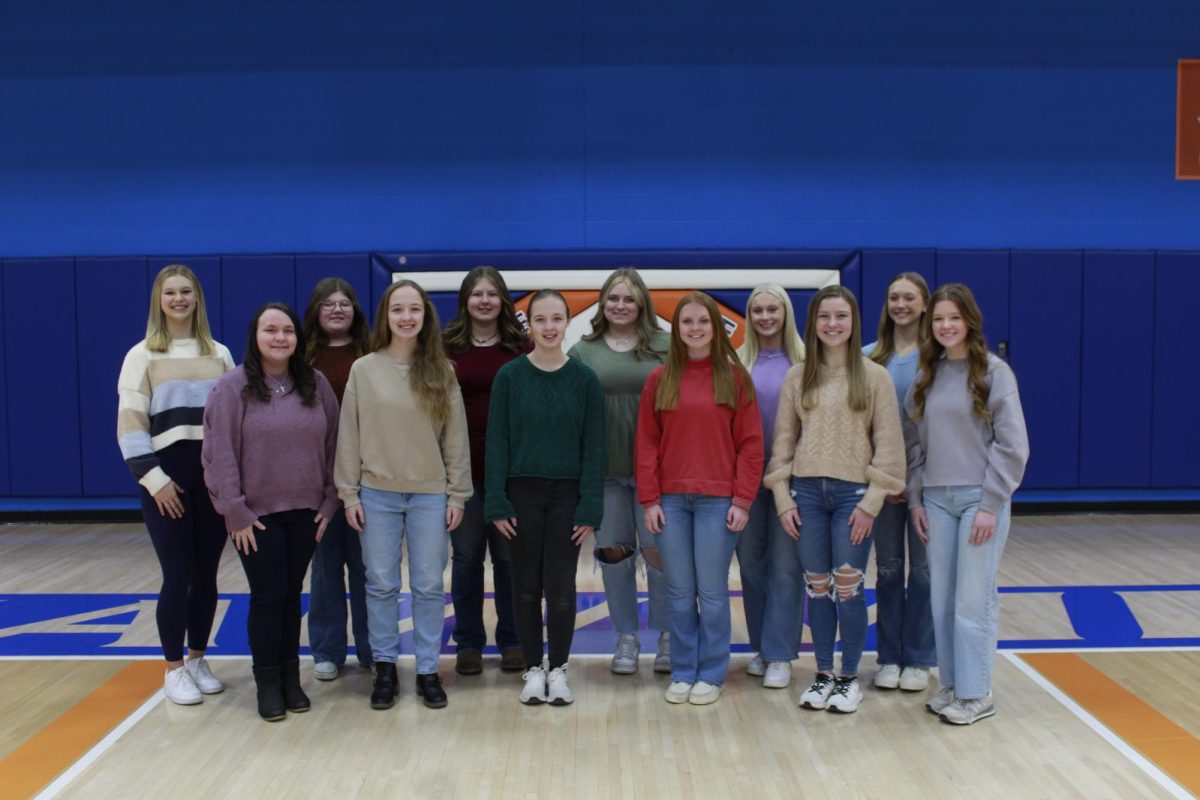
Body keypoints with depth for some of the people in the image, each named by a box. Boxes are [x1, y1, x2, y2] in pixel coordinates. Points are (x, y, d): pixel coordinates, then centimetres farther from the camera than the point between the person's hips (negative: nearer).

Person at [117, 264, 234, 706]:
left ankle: (198, 659, 24)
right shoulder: (142, 356, 1)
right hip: (166, 478, -3)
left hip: (215, 476, 3)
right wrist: (154, 478, -13)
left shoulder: (220, 355, 10)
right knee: (177, 575, -2)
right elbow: (130, 424, -5)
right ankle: (174, 668, 14)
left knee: (206, 573, 9)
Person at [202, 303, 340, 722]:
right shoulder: (232, 387, -7)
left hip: (305, 512, 3)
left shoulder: (316, 384, 4)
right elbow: (220, 455, -9)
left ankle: (291, 676, 22)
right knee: (268, 596, 1)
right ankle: (267, 682, 15)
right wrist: (234, 512, -11)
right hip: (257, 515, -3)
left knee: (291, 595, 11)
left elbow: (332, 446, 6)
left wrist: (329, 501, 2)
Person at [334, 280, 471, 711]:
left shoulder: (441, 371, 1)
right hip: (377, 493, 0)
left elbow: (456, 436, 2)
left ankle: (428, 670, 18)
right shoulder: (364, 369, 0)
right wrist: (349, 493, -2)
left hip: (430, 494, 0)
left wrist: (457, 494, 0)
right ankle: (384, 666, 22)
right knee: (381, 585, 7)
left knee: (429, 586, 6)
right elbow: (349, 436, 2)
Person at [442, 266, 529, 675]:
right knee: (466, 557, 9)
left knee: (510, 556, 9)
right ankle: (468, 643, 21)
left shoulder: (523, 347, 2)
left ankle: (512, 641, 22)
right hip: (462, 468, 0)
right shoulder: (446, 346, 3)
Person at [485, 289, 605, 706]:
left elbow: (593, 447, -1)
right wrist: (497, 502, -8)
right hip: (522, 492, 0)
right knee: (527, 585, 8)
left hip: (567, 495, 0)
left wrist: (590, 507, -7)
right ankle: (533, 669, 21)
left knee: (561, 586, 3)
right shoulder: (509, 376, -2)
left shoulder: (584, 379, -1)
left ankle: (558, 669, 19)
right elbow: (496, 442, -2)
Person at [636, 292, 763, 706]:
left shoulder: (734, 377, 1)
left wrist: (742, 501, -7)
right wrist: (649, 500, -2)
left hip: (718, 500, -2)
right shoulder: (659, 380, 6)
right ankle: (682, 672, 20)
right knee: (679, 592, 8)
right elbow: (646, 443, 5)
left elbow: (750, 444, -1)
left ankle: (711, 675, 17)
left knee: (712, 591, 3)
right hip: (670, 500, 2)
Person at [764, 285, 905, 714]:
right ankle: (823, 673, 22)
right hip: (807, 491, 3)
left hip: (853, 492, -2)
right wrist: (783, 497, 0)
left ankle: (849, 677, 17)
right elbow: (783, 439, 7)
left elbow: (888, 443, -3)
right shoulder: (797, 377, 6)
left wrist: (871, 501, -9)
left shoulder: (874, 376, -1)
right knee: (817, 586, 9)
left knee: (848, 587, 1)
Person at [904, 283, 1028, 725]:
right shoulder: (926, 376, 10)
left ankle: (976, 694, 10)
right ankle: (951, 684, 21)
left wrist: (991, 504, -12)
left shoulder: (994, 372, -4)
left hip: (980, 498, -5)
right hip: (936, 500, 5)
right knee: (941, 599, 8)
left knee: (974, 599, -2)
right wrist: (916, 499, 7)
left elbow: (1012, 445, -8)